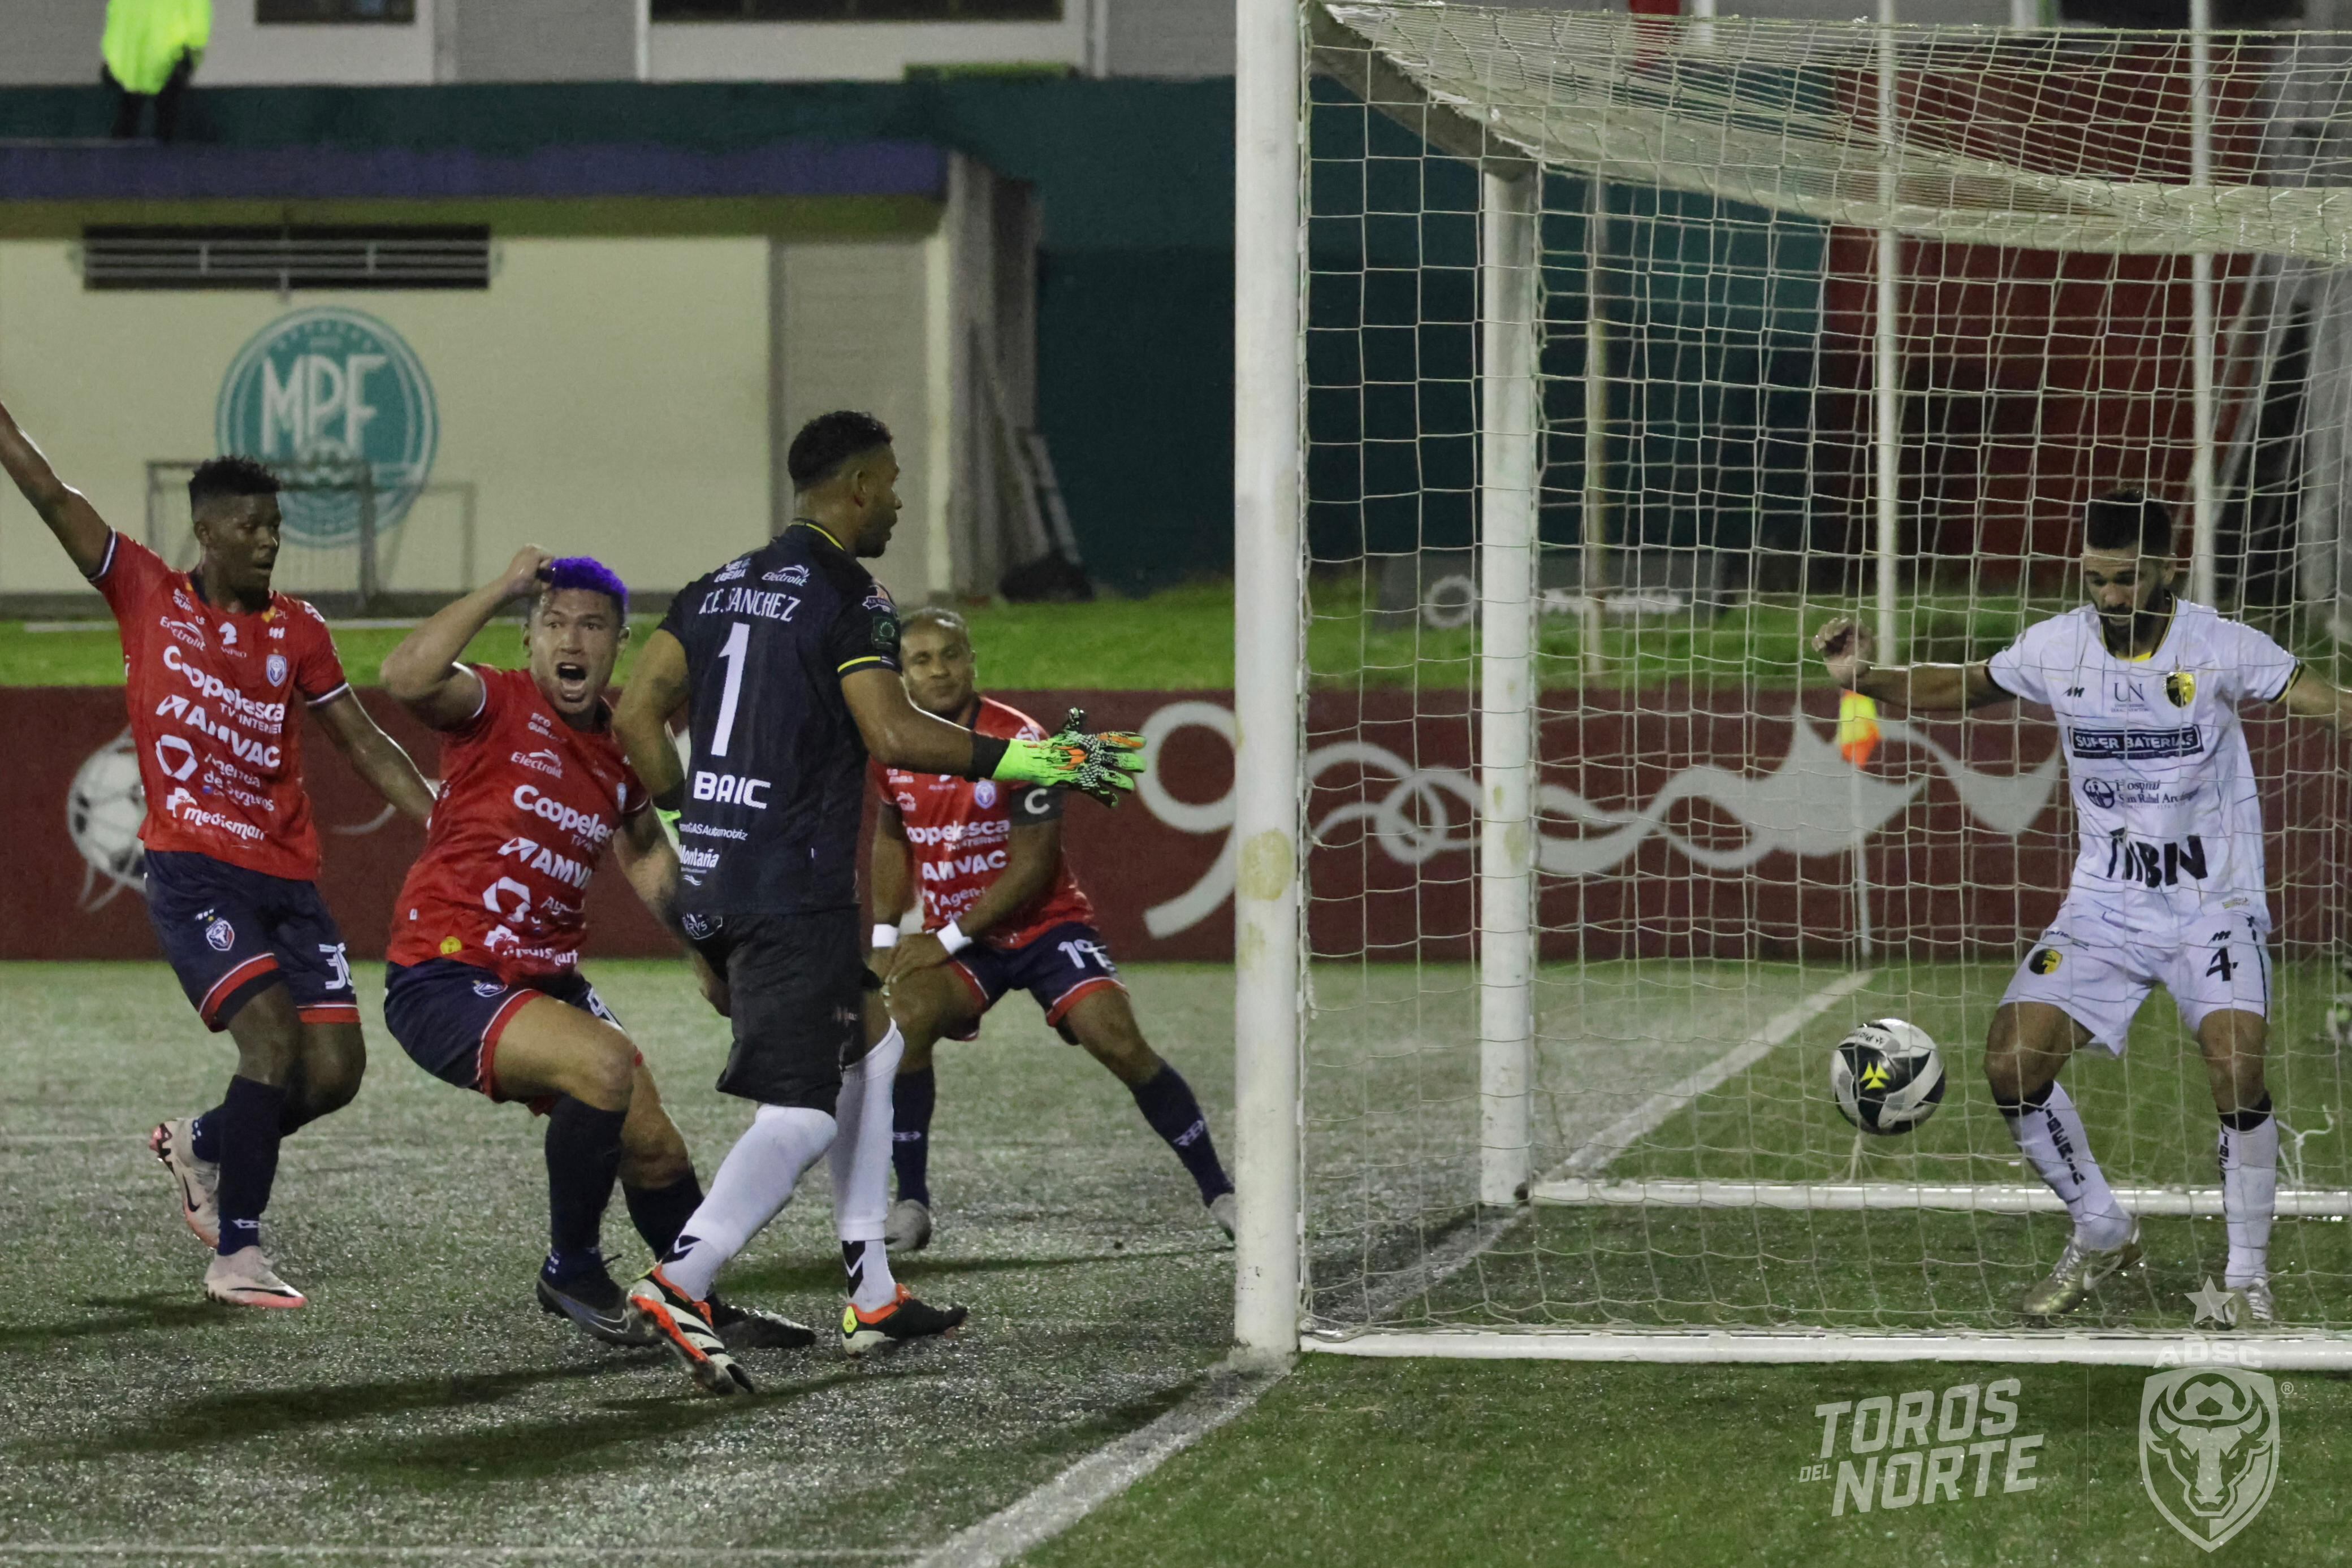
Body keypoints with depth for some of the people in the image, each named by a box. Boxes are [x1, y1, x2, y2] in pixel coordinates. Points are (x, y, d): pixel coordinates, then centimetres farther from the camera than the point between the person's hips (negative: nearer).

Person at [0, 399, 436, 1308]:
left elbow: (365, 746, 14)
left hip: (288, 880, 5)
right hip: (192, 872, -5)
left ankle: (200, 1145, 26)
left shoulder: (296, 631, 11)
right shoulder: (147, 595, 3)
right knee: (274, 1038, -21)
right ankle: (236, 1256, -10)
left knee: (335, 1070, -4)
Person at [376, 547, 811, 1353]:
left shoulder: (620, 750, 7)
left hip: (545, 981, 8)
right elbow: (406, 678, -34)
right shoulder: (499, 705, -12)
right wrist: (504, 588, -30)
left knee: (654, 1149, 11)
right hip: (443, 977, -8)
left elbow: (646, 855, 23)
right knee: (604, 1062, -29)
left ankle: (708, 1305, 35)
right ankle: (571, 1272, -10)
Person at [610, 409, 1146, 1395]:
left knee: (869, 1040, 23)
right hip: (794, 891, -9)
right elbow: (893, 733, -20)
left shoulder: (720, 588, 14)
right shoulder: (848, 597, -9)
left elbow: (637, 713, 12)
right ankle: (680, 1284, -28)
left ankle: (872, 1294, 21)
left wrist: (688, 818, 22)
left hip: (710, 876, 9)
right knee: (804, 1114, -11)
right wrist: (1038, 760, -15)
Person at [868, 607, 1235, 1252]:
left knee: (1119, 1041, -20)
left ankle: (1218, 1192, -6)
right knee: (906, 1014, -27)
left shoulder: (1018, 741, -17)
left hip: (1046, 926, -3)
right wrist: (884, 934, 6)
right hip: (953, 939, 3)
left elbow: (1033, 865, -18)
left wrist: (947, 939, -20)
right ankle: (911, 1204, -18)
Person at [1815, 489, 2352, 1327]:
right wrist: (1866, 679, -1)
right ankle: (2101, 1235, 14)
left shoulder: (2219, 646, -12)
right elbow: (1965, 687, 13)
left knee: (2238, 1072, -25)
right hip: (2104, 904, 4)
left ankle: (2248, 1275, -3)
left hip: (2213, 903, -4)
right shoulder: (2055, 646, -2)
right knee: (2012, 1062, -11)